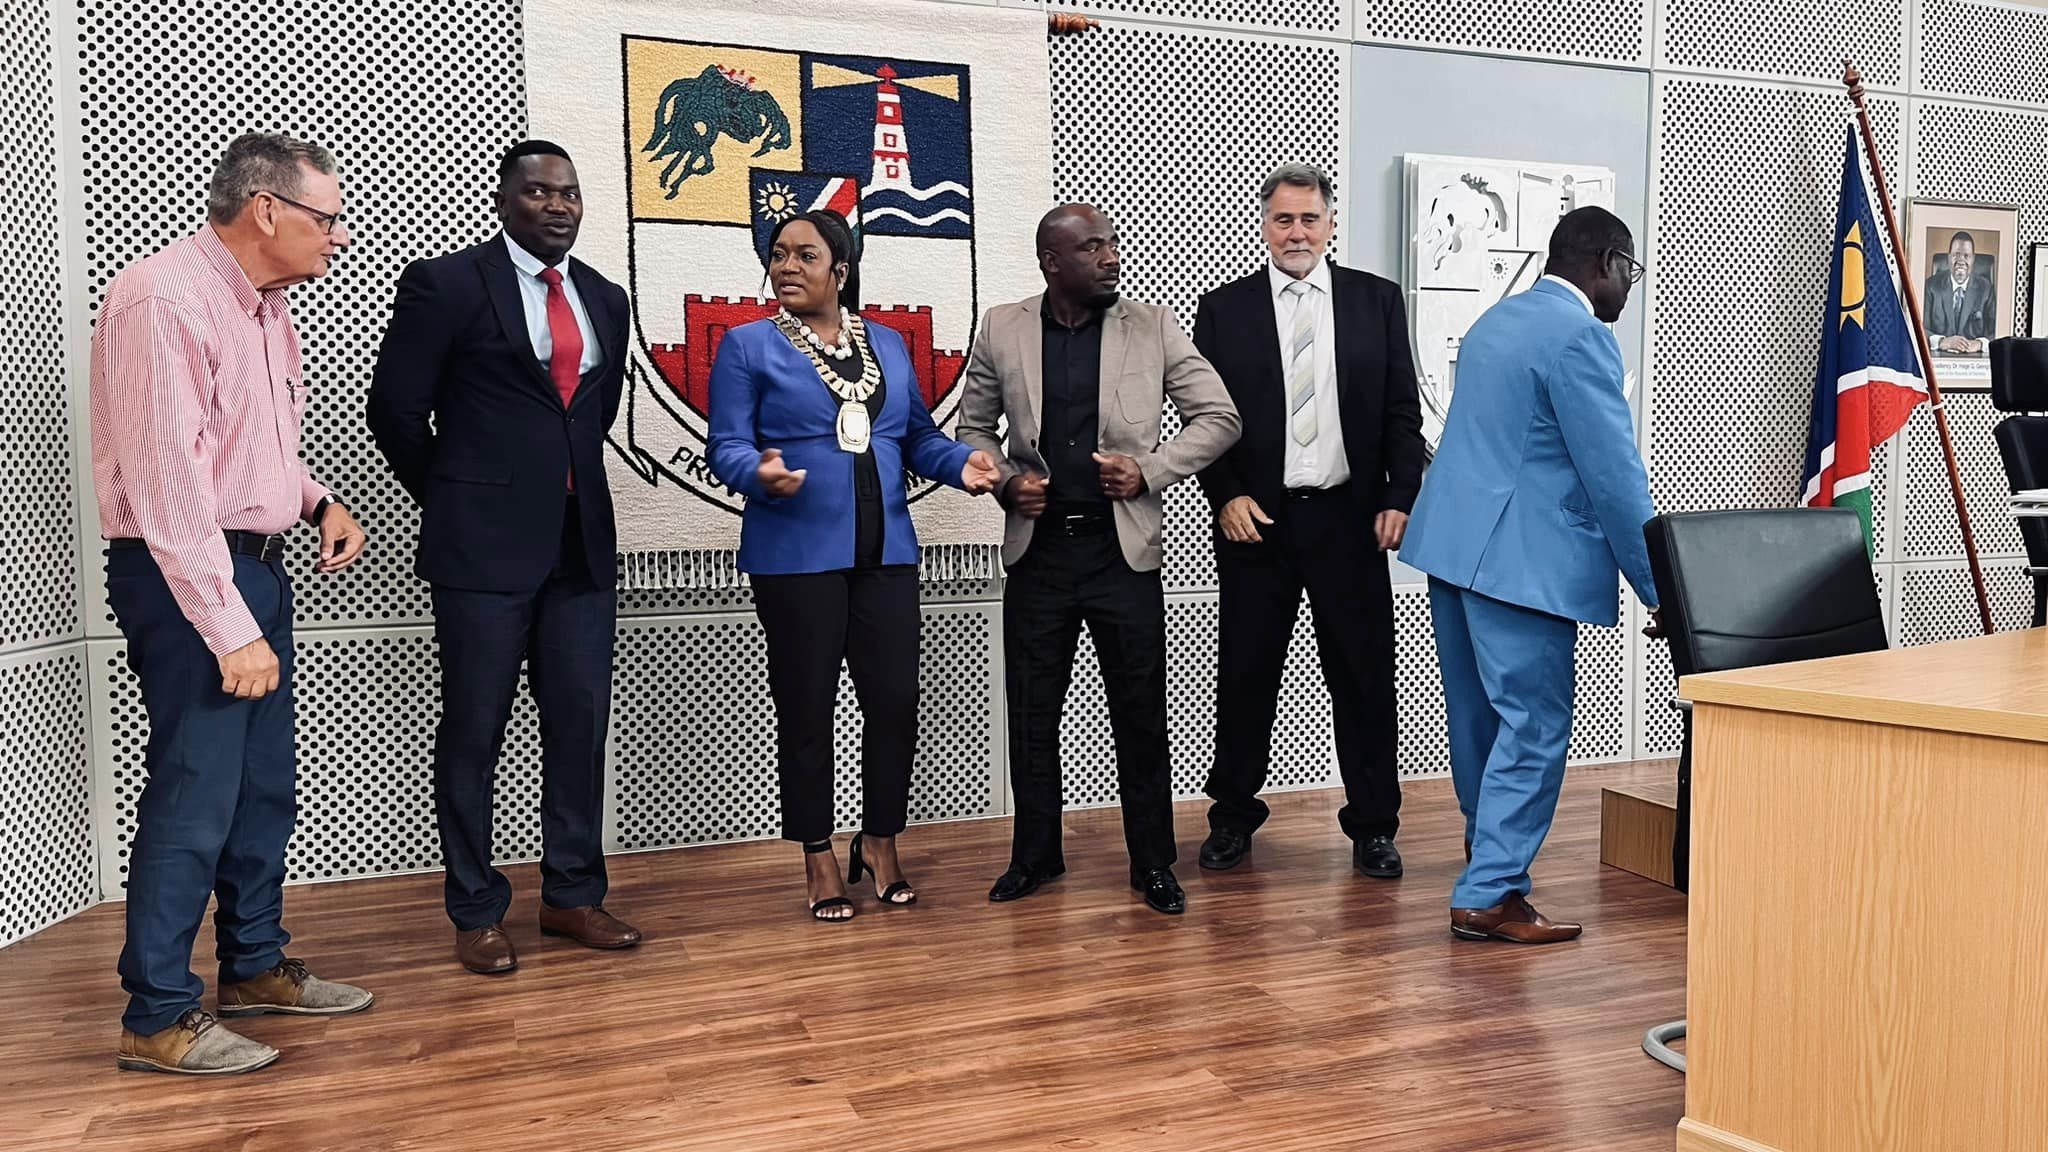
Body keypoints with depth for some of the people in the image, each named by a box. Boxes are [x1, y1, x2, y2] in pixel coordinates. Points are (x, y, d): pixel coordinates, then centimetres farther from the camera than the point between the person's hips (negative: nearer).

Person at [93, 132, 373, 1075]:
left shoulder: (265, 303, 11)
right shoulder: (164, 300, -18)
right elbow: (168, 481, -23)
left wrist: (316, 501, 4)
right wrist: (230, 629, -23)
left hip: (257, 566, 9)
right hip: (184, 578, -9)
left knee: (265, 787, 16)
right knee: (194, 797, -5)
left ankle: (255, 966, 31)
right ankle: (157, 1018, 8)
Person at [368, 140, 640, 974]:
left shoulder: (604, 300, 13)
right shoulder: (445, 284, -4)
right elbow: (396, 410, -1)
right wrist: (454, 501, 6)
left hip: (582, 544, 5)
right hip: (484, 547, -5)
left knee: (580, 724, 8)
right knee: (474, 731, 3)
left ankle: (572, 895, 21)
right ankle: (476, 912, 15)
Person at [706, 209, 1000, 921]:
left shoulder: (888, 345, 14)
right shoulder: (749, 346, 1)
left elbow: (917, 435, 14)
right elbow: (727, 445, -4)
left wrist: (962, 463, -6)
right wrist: (762, 473, -26)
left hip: (884, 552, 4)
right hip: (796, 556, -3)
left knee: (896, 701, 3)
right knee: (806, 708, 3)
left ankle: (880, 844, 22)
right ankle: (819, 860, 18)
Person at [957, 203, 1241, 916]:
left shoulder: (1152, 328, 1)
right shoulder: (1001, 330, 3)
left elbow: (1219, 417, 3)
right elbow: (974, 425, 14)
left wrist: (1151, 469, -8)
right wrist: (1006, 480, -5)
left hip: (1123, 549, -1)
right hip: (1038, 547, 1)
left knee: (1140, 712, 4)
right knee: (1032, 710, 8)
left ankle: (1153, 863, 18)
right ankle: (1034, 856, 24)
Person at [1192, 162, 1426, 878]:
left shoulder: (1377, 301, 7)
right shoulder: (1223, 310, 4)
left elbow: (1402, 412, 6)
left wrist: (1400, 499, -4)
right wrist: (1227, 497, -9)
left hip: (1350, 518, 1)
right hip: (1256, 521, 0)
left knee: (1364, 677, 5)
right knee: (1246, 677, 7)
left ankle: (1373, 825, 18)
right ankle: (1233, 817, 22)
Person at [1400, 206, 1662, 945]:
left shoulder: (1496, 321, 16)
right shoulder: (1580, 336, -14)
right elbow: (1615, 475, -16)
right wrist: (1663, 593, -10)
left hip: (1453, 543, 10)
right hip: (1519, 558, -10)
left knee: (1480, 711, 23)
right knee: (1535, 727, -3)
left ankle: (1488, 839, 42)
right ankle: (1489, 894, -1)